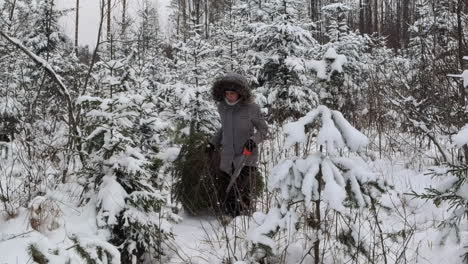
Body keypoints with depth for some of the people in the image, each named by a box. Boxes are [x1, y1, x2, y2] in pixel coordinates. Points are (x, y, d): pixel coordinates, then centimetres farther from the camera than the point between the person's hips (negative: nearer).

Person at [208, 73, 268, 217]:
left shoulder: (251, 108, -11)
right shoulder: (222, 107, 3)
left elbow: (263, 129, -2)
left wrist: (254, 140, -20)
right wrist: (213, 143, 20)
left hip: (246, 159, -4)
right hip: (226, 160, 5)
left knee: (243, 200, -3)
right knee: (226, 197, 10)